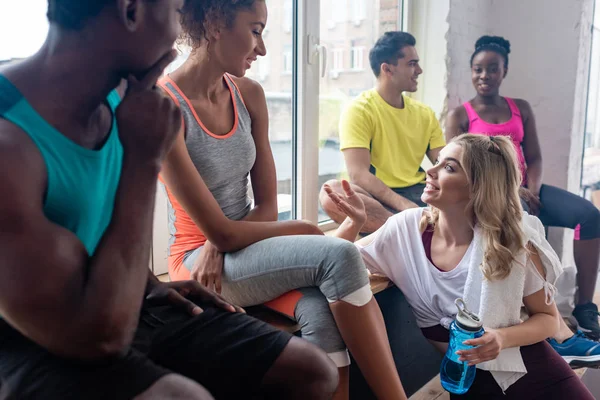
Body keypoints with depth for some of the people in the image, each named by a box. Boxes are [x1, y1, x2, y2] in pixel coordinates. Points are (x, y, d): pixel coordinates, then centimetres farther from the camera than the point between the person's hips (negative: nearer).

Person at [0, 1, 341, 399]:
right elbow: (99, 337, -29)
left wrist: (150, 285, 4)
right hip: (38, 346, -6)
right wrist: (145, 160, -26)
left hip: (123, 311, 7)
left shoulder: (111, 102, -3)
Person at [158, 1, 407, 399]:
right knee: (339, 256, -25)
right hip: (198, 259, -5)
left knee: (321, 313, -26)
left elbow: (266, 207, 3)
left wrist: (218, 246, -14)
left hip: (245, 248, 5)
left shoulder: (250, 94, 3)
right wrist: (302, 230, -8)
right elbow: (219, 231, -18)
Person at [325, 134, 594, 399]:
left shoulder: (512, 241, -15)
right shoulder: (405, 228, -10)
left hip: (528, 369, 0)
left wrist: (503, 338, -23)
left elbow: (548, 317, -3)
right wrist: (354, 222, -22)